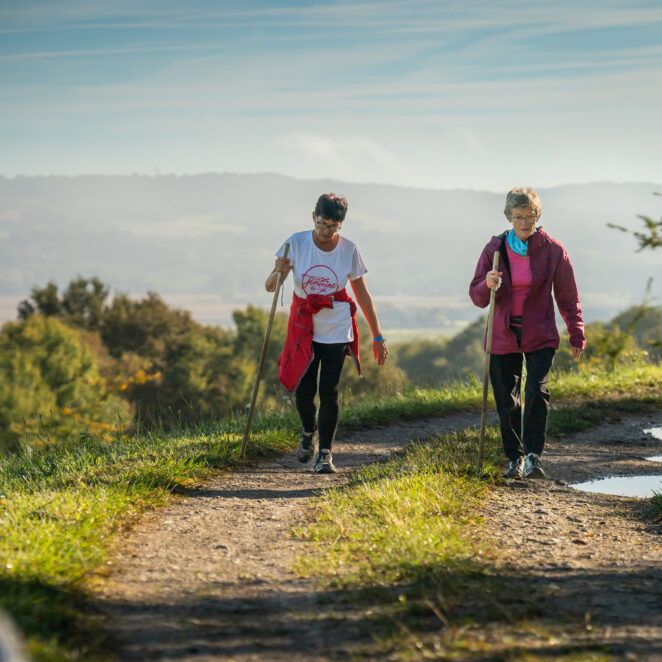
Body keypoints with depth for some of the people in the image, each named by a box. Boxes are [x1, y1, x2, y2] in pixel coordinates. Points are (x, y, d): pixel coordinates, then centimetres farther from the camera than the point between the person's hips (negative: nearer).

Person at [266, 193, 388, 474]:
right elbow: (270, 286, -7)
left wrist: (378, 337, 1)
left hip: (336, 331, -1)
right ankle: (308, 432, 30)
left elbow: (363, 295, 2)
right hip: (304, 328, 1)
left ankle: (325, 452, 3)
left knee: (329, 392, -8)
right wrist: (278, 273, -32)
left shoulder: (348, 250, -6)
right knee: (304, 389, -2)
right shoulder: (297, 243, -7)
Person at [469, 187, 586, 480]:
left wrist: (576, 335, 3)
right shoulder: (494, 249, -1)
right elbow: (477, 297, 2)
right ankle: (515, 458, 18)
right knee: (506, 400, 4)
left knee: (537, 392, -18)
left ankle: (533, 456, -10)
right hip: (503, 335, 2)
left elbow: (568, 298, 4)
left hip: (540, 336, -2)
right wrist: (487, 285, -20)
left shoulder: (553, 251, -4)